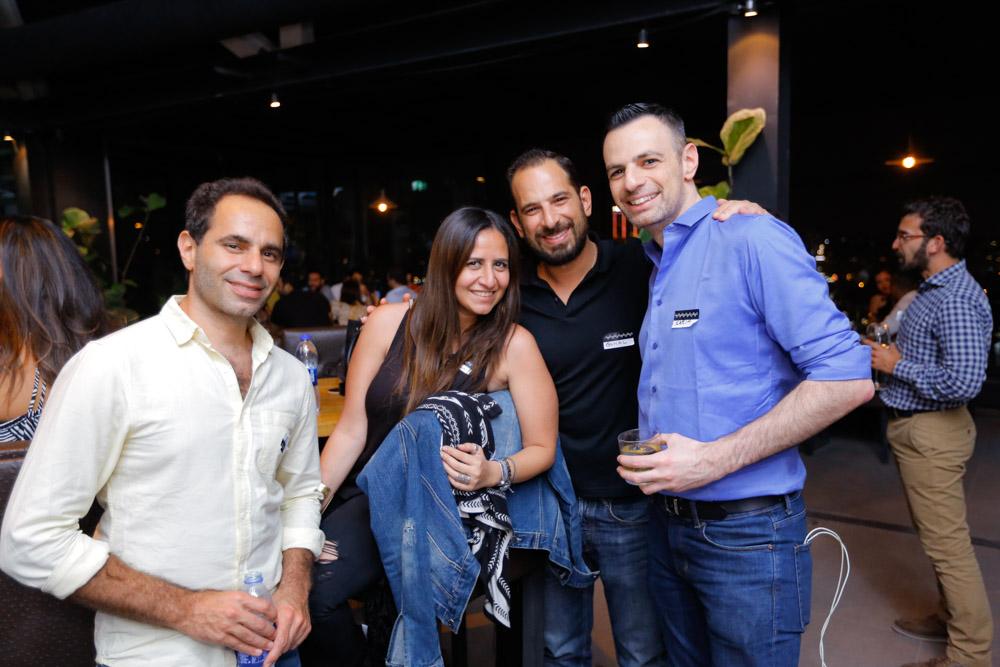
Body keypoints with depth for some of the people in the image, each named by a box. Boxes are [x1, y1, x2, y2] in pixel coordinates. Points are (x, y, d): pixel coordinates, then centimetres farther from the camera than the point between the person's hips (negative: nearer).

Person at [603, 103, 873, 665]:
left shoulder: (753, 239, -14)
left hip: (748, 533, -7)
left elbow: (847, 378, -20)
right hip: (668, 524, 7)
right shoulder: (655, 267, 10)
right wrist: (643, 455, 3)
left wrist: (715, 459, -23)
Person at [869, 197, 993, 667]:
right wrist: (887, 355, 6)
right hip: (915, 428, 11)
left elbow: (964, 381, -29)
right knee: (937, 537, 22)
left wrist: (896, 366, -18)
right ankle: (950, 618, 38)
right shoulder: (933, 290, 12)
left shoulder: (956, 299, -21)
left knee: (947, 543, 0)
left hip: (931, 433, -10)